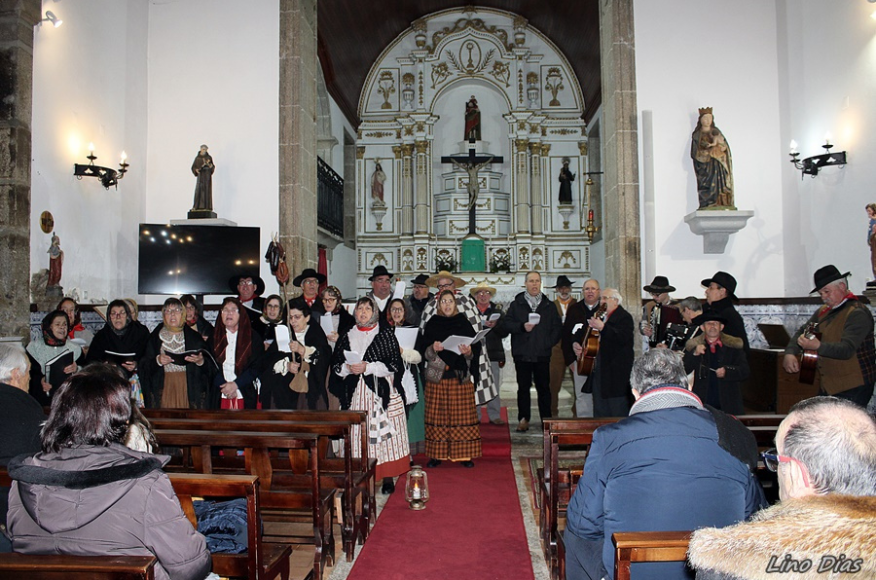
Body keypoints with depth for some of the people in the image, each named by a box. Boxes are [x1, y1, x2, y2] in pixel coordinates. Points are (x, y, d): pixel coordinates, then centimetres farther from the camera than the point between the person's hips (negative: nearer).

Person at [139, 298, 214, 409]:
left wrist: (200, 361, -16)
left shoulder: (194, 337, 9)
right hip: (164, 390, 0)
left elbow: (210, 367, 3)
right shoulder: (155, 337, 11)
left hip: (188, 390, 0)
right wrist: (157, 361, -13)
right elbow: (144, 366, 4)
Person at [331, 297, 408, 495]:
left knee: (384, 432, -3)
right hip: (356, 393, 3)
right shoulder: (347, 336, 13)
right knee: (359, 434, 0)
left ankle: (388, 478, 5)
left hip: (382, 391, -2)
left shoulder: (386, 334, 3)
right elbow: (335, 363, 13)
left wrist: (368, 367, -13)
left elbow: (395, 363, -5)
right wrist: (348, 368, -9)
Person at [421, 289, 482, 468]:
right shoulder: (431, 324, 6)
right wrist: (433, 349, -18)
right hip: (437, 375, 0)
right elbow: (424, 352, 2)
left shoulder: (464, 323, 6)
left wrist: (469, 352, -18)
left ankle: (464, 454, 7)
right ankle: (437, 454, 8)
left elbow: (476, 348, 3)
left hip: (460, 375, 0)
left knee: (462, 416, -1)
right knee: (437, 416, 0)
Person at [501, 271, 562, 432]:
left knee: (544, 387, 6)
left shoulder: (549, 306, 10)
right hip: (522, 354, -1)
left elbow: (557, 327, 9)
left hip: (542, 354, 1)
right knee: (523, 387, 5)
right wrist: (522, 327, -15)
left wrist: (549, 343, -3)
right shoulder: (516, 305, 6)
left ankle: (546, 418, 13)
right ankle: (523, 419, 12)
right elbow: (506, 324, -1)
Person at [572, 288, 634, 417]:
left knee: (617, 411, -5)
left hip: (616, 372, -9)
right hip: (599, 369, 9)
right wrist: (577, 344, 12)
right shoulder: (601, 317, 19)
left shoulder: (624, 317, -8)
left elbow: (624, 338, -25)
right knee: (599, 411, 14)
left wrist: (602, 327, -30)